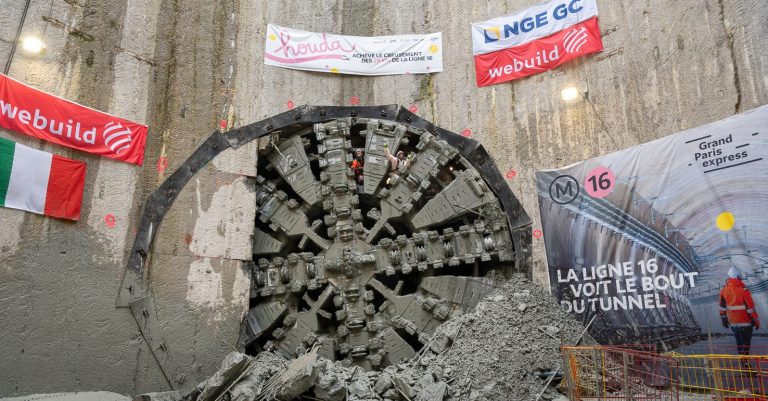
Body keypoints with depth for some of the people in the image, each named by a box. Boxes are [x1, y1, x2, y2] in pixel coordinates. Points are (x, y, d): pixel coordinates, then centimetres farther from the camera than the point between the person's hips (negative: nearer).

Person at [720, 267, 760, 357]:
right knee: (746, 343, 7)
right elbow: (750, 308, -14)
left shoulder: (724, 290, -3)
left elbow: (722, 307, 5)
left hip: (733, 323, 4)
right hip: (745, 322, -4)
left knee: (739, 341, 20)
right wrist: (756, 322, -2)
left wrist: (724, 320, 17)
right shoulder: (743, 290, -19)